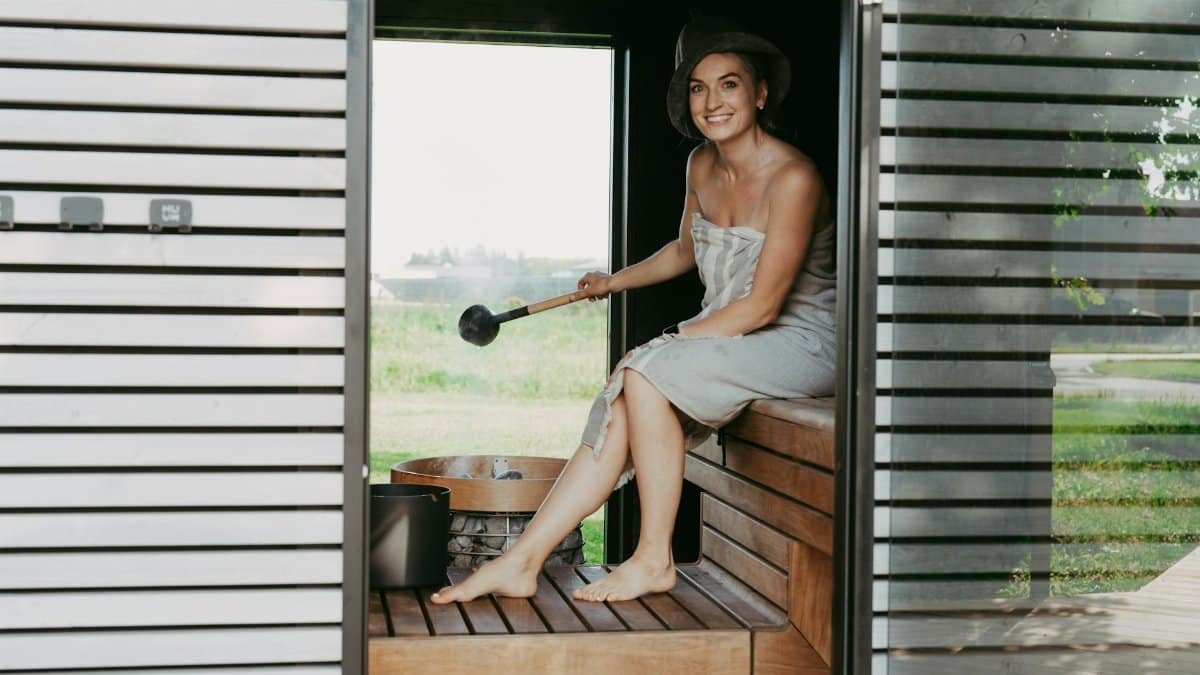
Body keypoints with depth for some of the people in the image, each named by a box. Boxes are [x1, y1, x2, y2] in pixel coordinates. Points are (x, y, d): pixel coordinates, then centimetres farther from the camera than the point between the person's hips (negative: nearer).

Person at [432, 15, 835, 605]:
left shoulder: (792, 179, -20)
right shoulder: (702, 165, 6)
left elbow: (762, 306, -20)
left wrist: (668, 340, -17)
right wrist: (615, 282, 32)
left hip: (800, 342, -7)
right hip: (729, 335, 7)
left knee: (645, 374, -27)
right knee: (621, 414, -15)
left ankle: (654, 559, -17)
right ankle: (520, 562, -13)